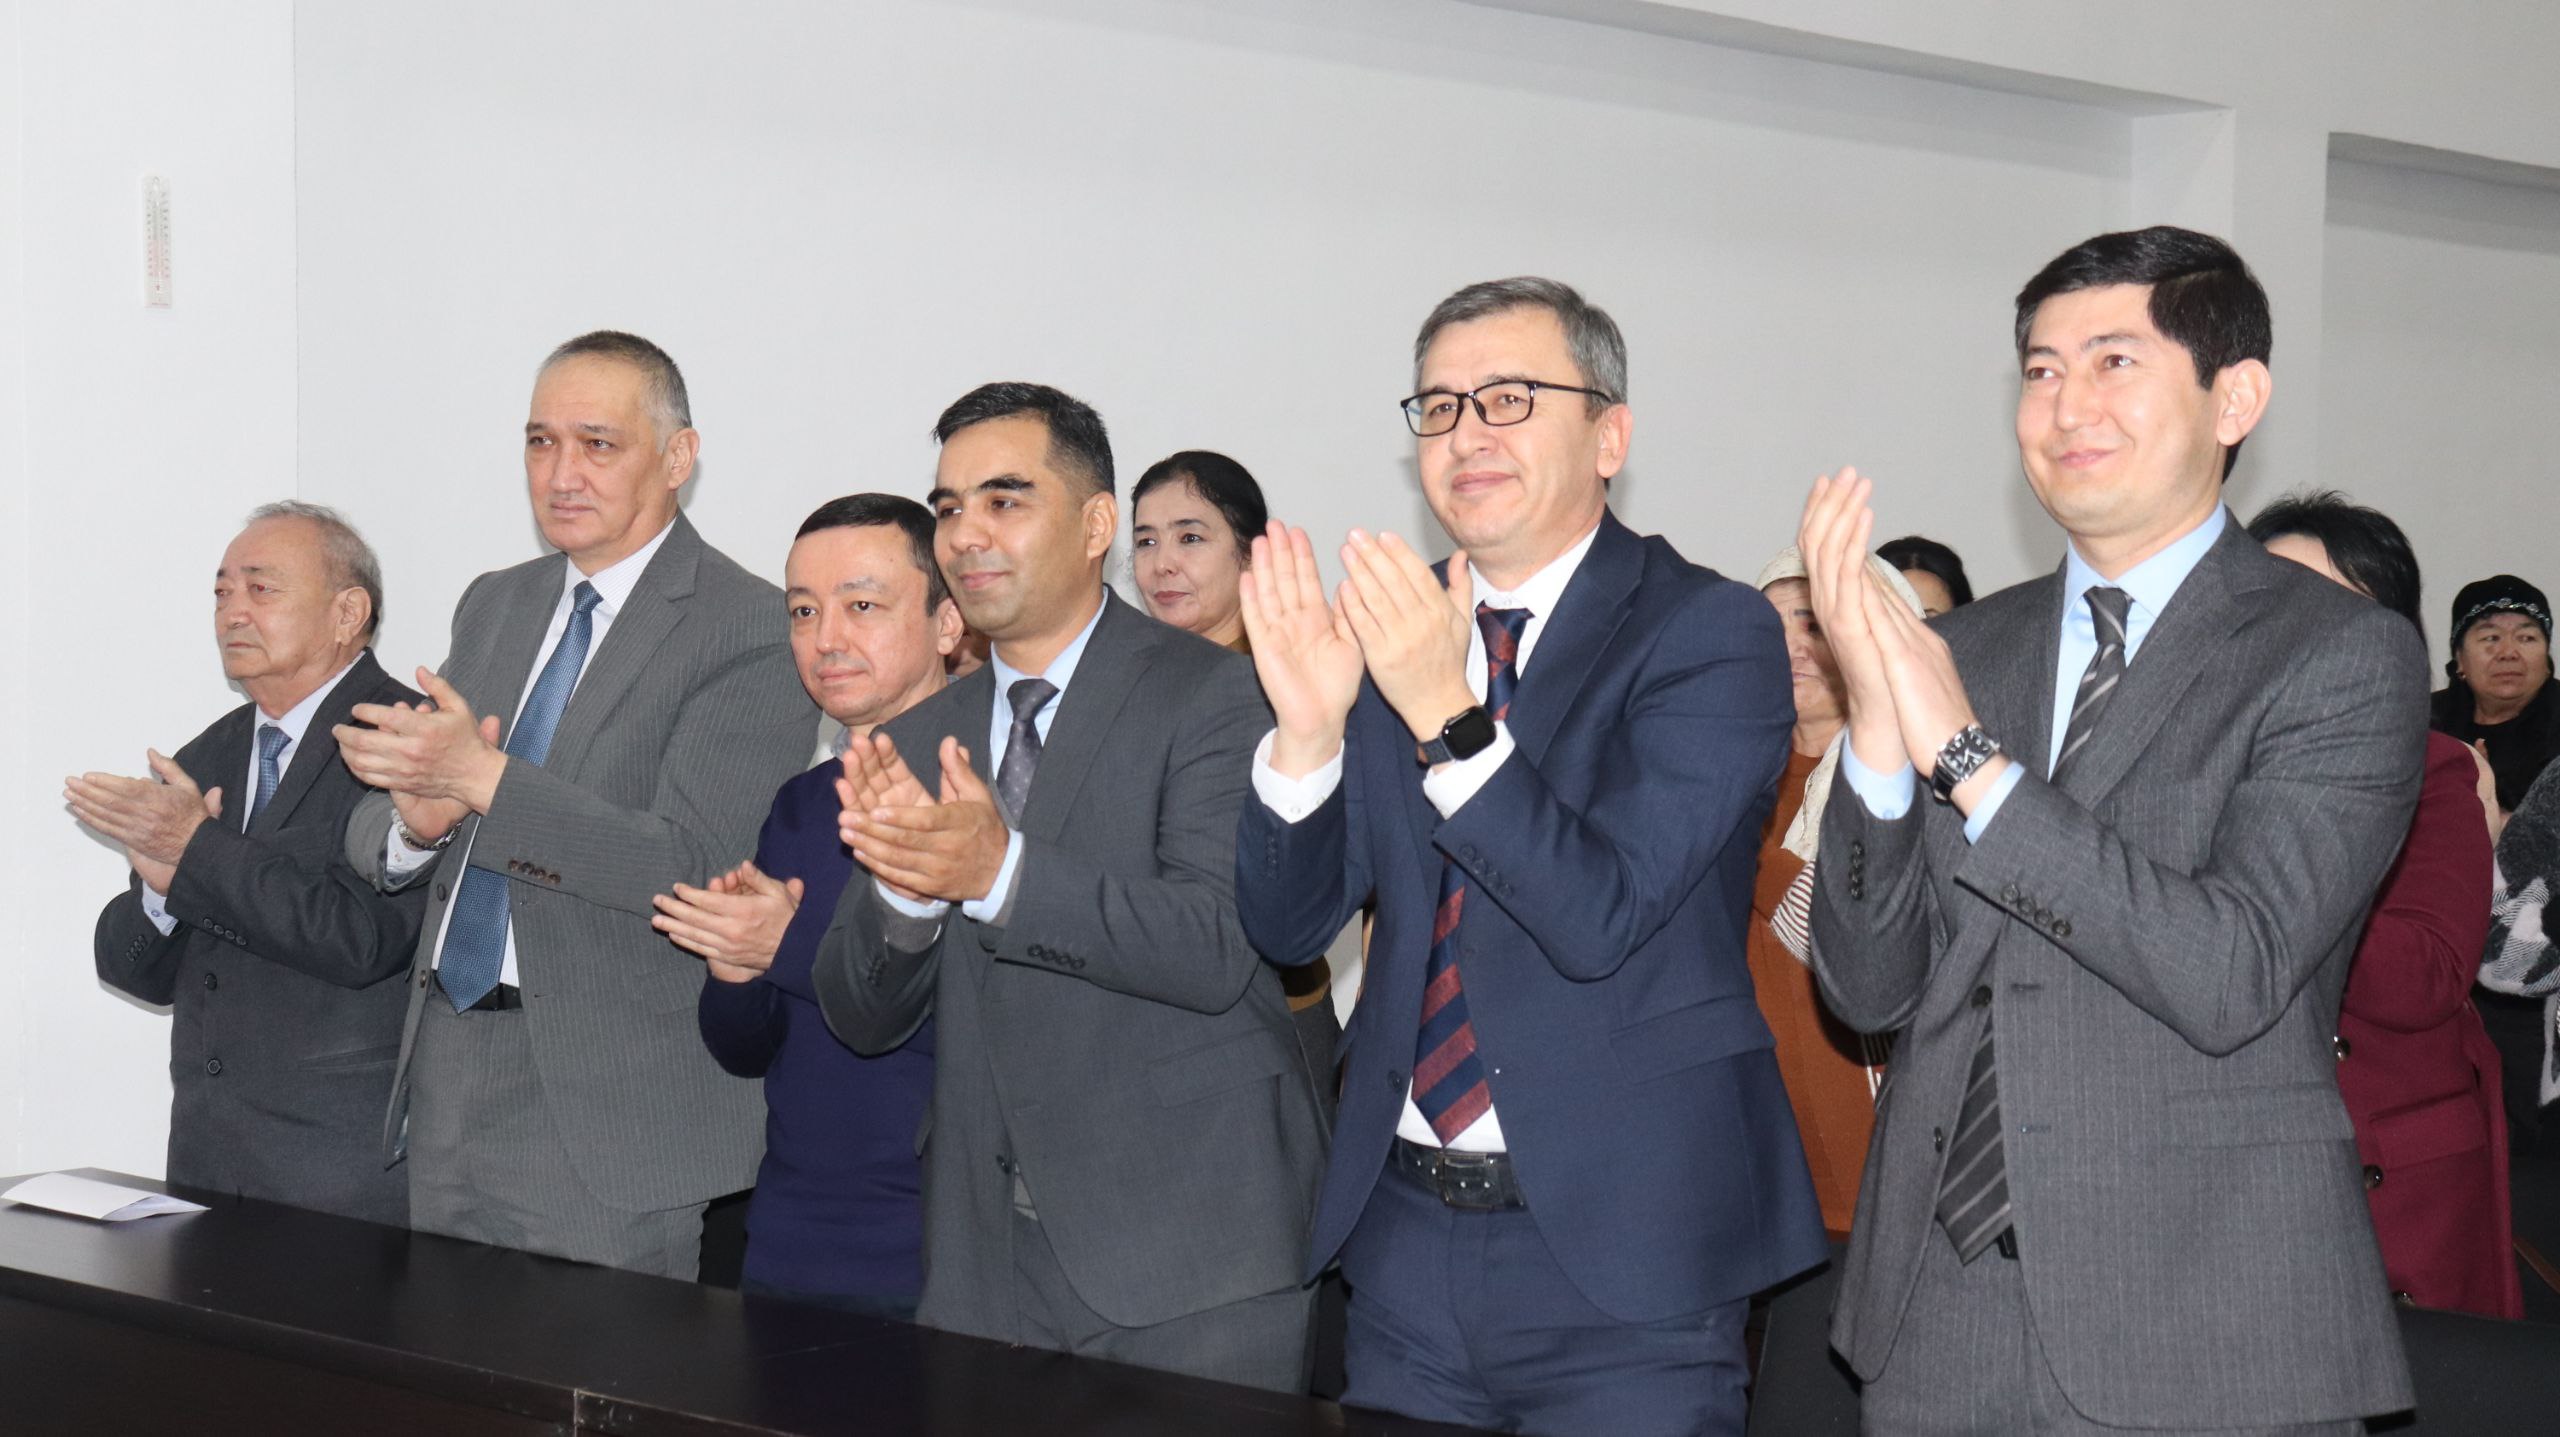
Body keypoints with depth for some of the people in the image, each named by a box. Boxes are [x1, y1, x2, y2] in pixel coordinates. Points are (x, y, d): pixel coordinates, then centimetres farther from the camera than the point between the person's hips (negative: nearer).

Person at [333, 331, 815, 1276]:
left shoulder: (755, 634, -9)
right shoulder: (494, 606, 13)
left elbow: (691, 870, -20)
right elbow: (369, 843, 12)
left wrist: (483, 780, -25)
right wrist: (417, 819, -12)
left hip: (605, 1103, -6)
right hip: (446, 1074, 7)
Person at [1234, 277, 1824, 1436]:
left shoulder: (1709, 632, -8)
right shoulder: (1387, 632, 7)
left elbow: (1605, 915, -19)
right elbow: (1288, 927, 4)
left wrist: (1447, 718, -27)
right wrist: (1308, 728, -12)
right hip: (1403, 1236, 5)